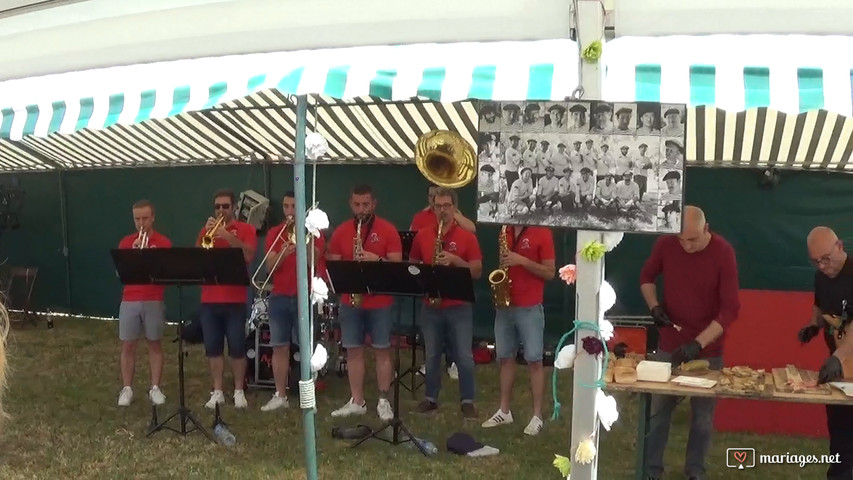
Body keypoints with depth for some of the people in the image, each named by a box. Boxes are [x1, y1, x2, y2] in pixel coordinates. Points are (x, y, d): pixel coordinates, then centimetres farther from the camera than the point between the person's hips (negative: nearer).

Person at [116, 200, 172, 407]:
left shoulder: (163, 243, 1)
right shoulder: (126, 242, 7)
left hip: (154, 301, -2)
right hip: (130, 301, 2)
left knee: (155, 344, 4)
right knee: (128, 345, 3)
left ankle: (155, 388, 10)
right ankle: (127, 389, 10)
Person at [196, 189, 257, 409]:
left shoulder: (246, 230, 2)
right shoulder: (207, 230, 13)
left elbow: (249, 256, -14)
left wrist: (228, 236, -21)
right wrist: (206, 234, -11)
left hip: (235, 300, -3)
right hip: (209, 300, 3)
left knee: (237, 348, -1)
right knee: (212, 348, 5)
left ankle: (239, 391, 9)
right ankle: (217, 392, 13)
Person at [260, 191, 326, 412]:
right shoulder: (274, 233, 7)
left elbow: (314, 261, -12)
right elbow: (270, 267, -3)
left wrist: (303, 237, -19)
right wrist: (282, 253, -22)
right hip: (279, 297, 3)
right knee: (280, 347, 5)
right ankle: (280, 395, 13)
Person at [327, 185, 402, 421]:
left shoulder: (388, 230, -4)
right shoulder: (340, 232, 5)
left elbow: (397, 265, -6)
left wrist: (377, 260, -23)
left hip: (380, 302, -3)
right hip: (350, 301, 3)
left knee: (382, 350, 4)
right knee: (353, 350, 7)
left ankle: (383, 401, 13)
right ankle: (357, 401, 16)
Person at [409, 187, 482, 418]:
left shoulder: (468, 237, -3)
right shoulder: (422, 236, 5)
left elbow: (477, 272, -5)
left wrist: (455, 260, -19)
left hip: (459, 307, -2)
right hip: (431, 306, 3)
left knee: (464, 356, 0)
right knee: (431, 355, 11)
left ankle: (467, 401, 12)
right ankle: (431, 398, 23)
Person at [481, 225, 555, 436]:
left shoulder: (542, 233, -7)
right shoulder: (506, 231, 11)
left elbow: (550, 272, -8)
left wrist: (522, 260, -19)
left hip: (530, 309, -6)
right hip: (504, 306, 6)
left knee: (534, 361, -2)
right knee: (505, 358, 10)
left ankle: (537, 416, 5)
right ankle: (504, 411, 20)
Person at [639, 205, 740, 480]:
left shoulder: (723, 252, -16)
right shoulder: (665, 245, -9)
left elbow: (730, 309, -16)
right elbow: (647, 277, 9)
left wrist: (699, 343, -25)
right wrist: (654, 305, -10)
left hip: (708, 349, -2)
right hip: (669, 345, 2)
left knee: (702, 416, 8)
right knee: (658, 410, 8)